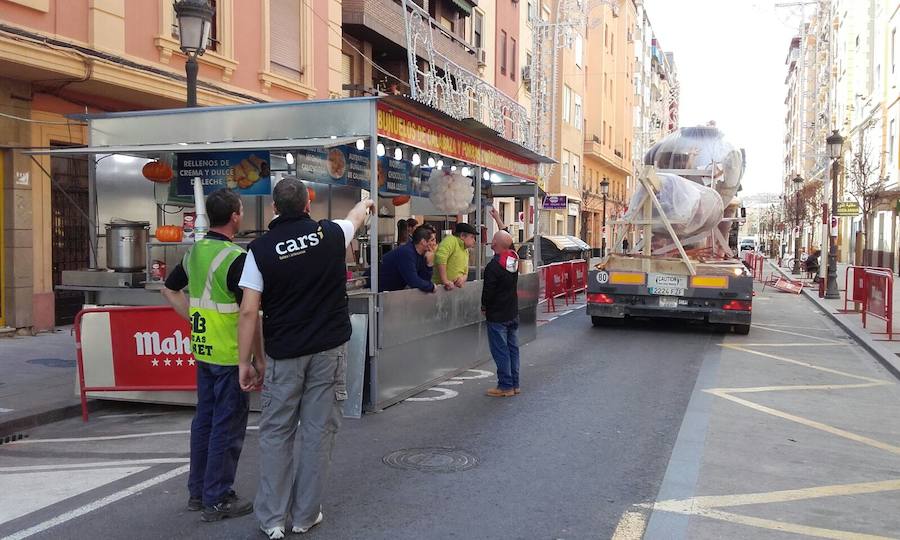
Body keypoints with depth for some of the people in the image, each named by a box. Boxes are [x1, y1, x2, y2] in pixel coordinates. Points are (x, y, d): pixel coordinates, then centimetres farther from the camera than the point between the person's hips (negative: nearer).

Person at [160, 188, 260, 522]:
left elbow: (170, 289, 19)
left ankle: (198, 491, 28)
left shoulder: (194, 251, 7)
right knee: (228, 425, 2)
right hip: (231, 354, -8)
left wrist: (196, 319, 13)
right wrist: (260, 358, -13)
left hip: (203, 351, 8)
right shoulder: (236, 258, -19)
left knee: (204, 419, 17)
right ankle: (217, 500, 10)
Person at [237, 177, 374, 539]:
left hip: (283, 354, 0)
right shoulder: (331, 233, -1)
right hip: (329, 349, 1)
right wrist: (366, 203, 46)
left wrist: (244, 362, 0)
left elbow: (249, 312, -8)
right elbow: (357, 217, 23)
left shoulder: (261, 248, -6)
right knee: (318, 432, 8)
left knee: (275, 434, 11)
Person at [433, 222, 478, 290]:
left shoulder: (466, 251, 19)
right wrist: (445, 281, -27)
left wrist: (463, 278, 0)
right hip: (440, 286, -8)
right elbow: (440, 258, -25)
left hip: (456, 288, 8)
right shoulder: (451, 240, -9)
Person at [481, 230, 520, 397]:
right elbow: (508, 240, 20)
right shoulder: (513, 258, 0)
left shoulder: (493, 266, -22)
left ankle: (505, 386, 3)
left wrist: (484, 307, 3)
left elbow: (488, 291, -17)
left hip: (497, 316, -8)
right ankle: (514, 384, 20)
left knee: (500, 351, -1)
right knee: (513, 348, 13)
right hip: (513, 313, 8)